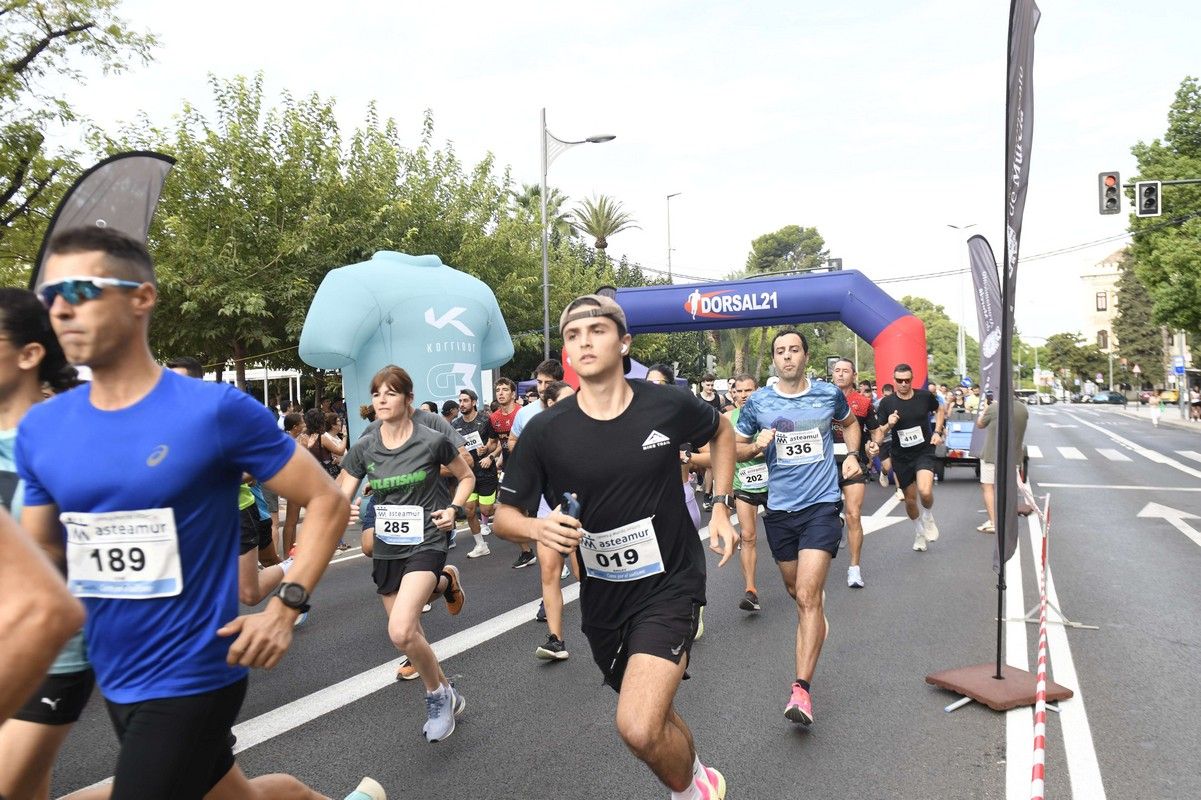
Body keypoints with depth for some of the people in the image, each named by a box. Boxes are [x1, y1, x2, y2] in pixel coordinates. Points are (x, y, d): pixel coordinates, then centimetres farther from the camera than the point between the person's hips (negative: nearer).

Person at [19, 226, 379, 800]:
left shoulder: (216, 410, -17)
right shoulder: (40, 428, 0)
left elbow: (327, 502, -11)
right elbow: (42, 552, 10)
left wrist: (286, 605, -19)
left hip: (190, 678, -6)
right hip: (113, 680, 7)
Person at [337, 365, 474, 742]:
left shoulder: (432, 441, -11)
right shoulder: (364, 448, -2)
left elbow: (467, 477, 5)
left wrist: (454, 509, -10)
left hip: (425, 542, -5)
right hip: (386, 548, 5)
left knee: (400, 631, -22)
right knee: (408, 634, 13)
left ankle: (438, 694, 5)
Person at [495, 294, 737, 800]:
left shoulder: (668, 406, -13)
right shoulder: (546, 430, -13)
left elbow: (721, 430, 9)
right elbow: (505, 516, -5)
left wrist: (721, 508, 1)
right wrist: (539, 528, -27)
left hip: (670, 584, -3)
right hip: (603, 598, 3)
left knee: (639, 728, -19)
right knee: (656, 718, 20)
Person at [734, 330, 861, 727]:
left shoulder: (829, 394, 0)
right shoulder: (757, 403, -1)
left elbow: (849, 423, 22)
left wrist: (852, 455, 4)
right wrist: (757, 446, -12)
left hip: (821, 504, -2)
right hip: (779, 508, 3)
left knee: (807, 596, -15)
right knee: (797, 590, 20)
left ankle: (802, 688, -13)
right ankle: (817, 621, 55)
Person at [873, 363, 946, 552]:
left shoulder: (924, 396, -6)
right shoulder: (887, 403, -7)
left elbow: (940, 410, 15)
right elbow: (880, 432, -2)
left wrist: (937, 432, 3)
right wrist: (888, 425, -23)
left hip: (924, 452, -1)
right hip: (901, 457, 1)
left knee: (925, 492, -24)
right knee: (910, 499, 11)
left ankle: (928, 517, 10)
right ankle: (919, 532, 38)